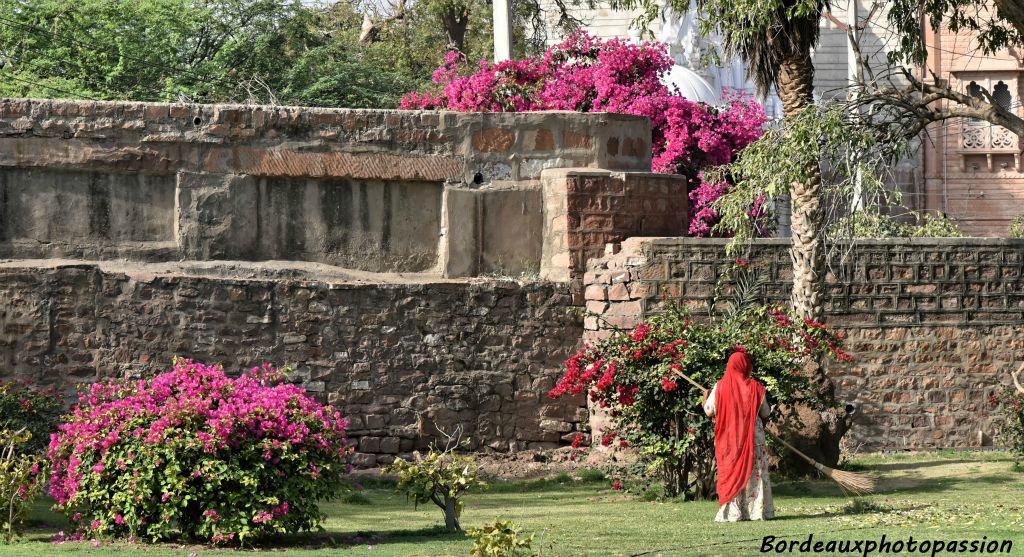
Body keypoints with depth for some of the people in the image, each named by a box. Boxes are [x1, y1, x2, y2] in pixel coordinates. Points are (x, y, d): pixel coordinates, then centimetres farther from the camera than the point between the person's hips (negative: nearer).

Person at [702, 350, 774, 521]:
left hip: (728, 438, 0)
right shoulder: (755, 387, -5)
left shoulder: (720, 387, -6)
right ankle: (757, 510, 3)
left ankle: (731, 512, 0)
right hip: (753, 437, 0)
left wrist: (705, 398, 20)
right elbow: (766, 413, 3)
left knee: (730, 473, 5)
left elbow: (709, 411, 0)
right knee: (754, 473, 6)